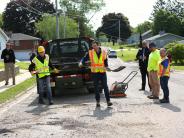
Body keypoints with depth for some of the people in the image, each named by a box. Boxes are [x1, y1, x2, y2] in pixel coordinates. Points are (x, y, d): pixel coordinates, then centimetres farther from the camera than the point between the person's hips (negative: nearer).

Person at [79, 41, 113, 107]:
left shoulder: (104, 52, 5)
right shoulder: (90, 53, 1)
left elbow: (106, 61, 12)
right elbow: (84, 58, -2)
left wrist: (106, 66, -6)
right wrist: (81, 63, -21)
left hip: (103, 72, 0)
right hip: (94, 72, 0)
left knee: (105, 87, -1)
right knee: (96, 87, 5)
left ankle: (108, 101, 3)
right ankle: (98, 101, 13)